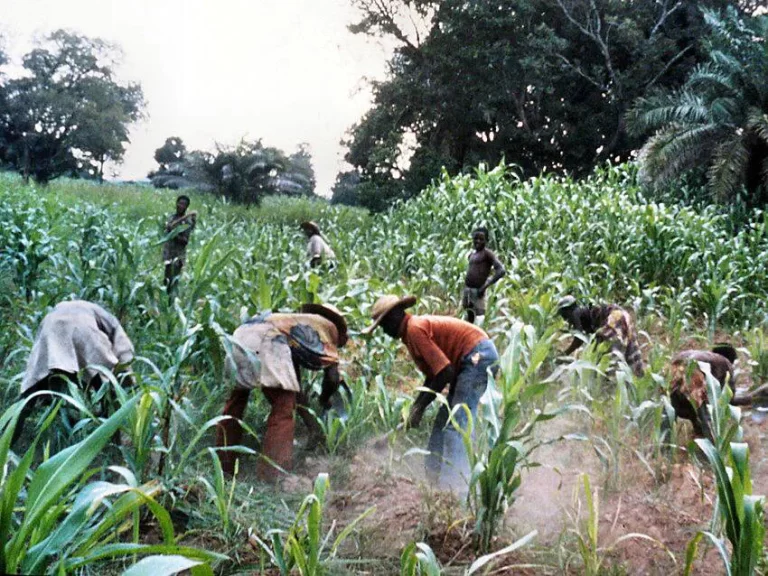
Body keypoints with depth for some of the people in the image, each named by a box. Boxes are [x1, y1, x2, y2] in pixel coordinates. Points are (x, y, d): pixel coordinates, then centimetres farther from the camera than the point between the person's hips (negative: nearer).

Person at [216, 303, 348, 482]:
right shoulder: (329, 327, 25)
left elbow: (294, 388, 40)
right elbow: (332, 378, 17)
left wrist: (312, 424, 42)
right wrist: (325, 400, 37)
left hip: (241, 335, 8)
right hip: (266, 340, -8)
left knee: (234, 402, 20)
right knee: (283, 409, 0)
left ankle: (224, 469, 25)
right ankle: (271, 475, -4)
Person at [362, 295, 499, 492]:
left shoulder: (414, 329, -15)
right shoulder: (416, 328, 15)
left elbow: (445, 372, -19)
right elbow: (432, 375, 19)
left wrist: (420, 407, -11)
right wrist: (414, 408, 13)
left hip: (477, 356, -11)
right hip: (479, 357, 11)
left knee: (457, 424, -13)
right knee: (444, 421, 13)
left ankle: (456, 485, -14)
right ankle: (434, 475, 19)